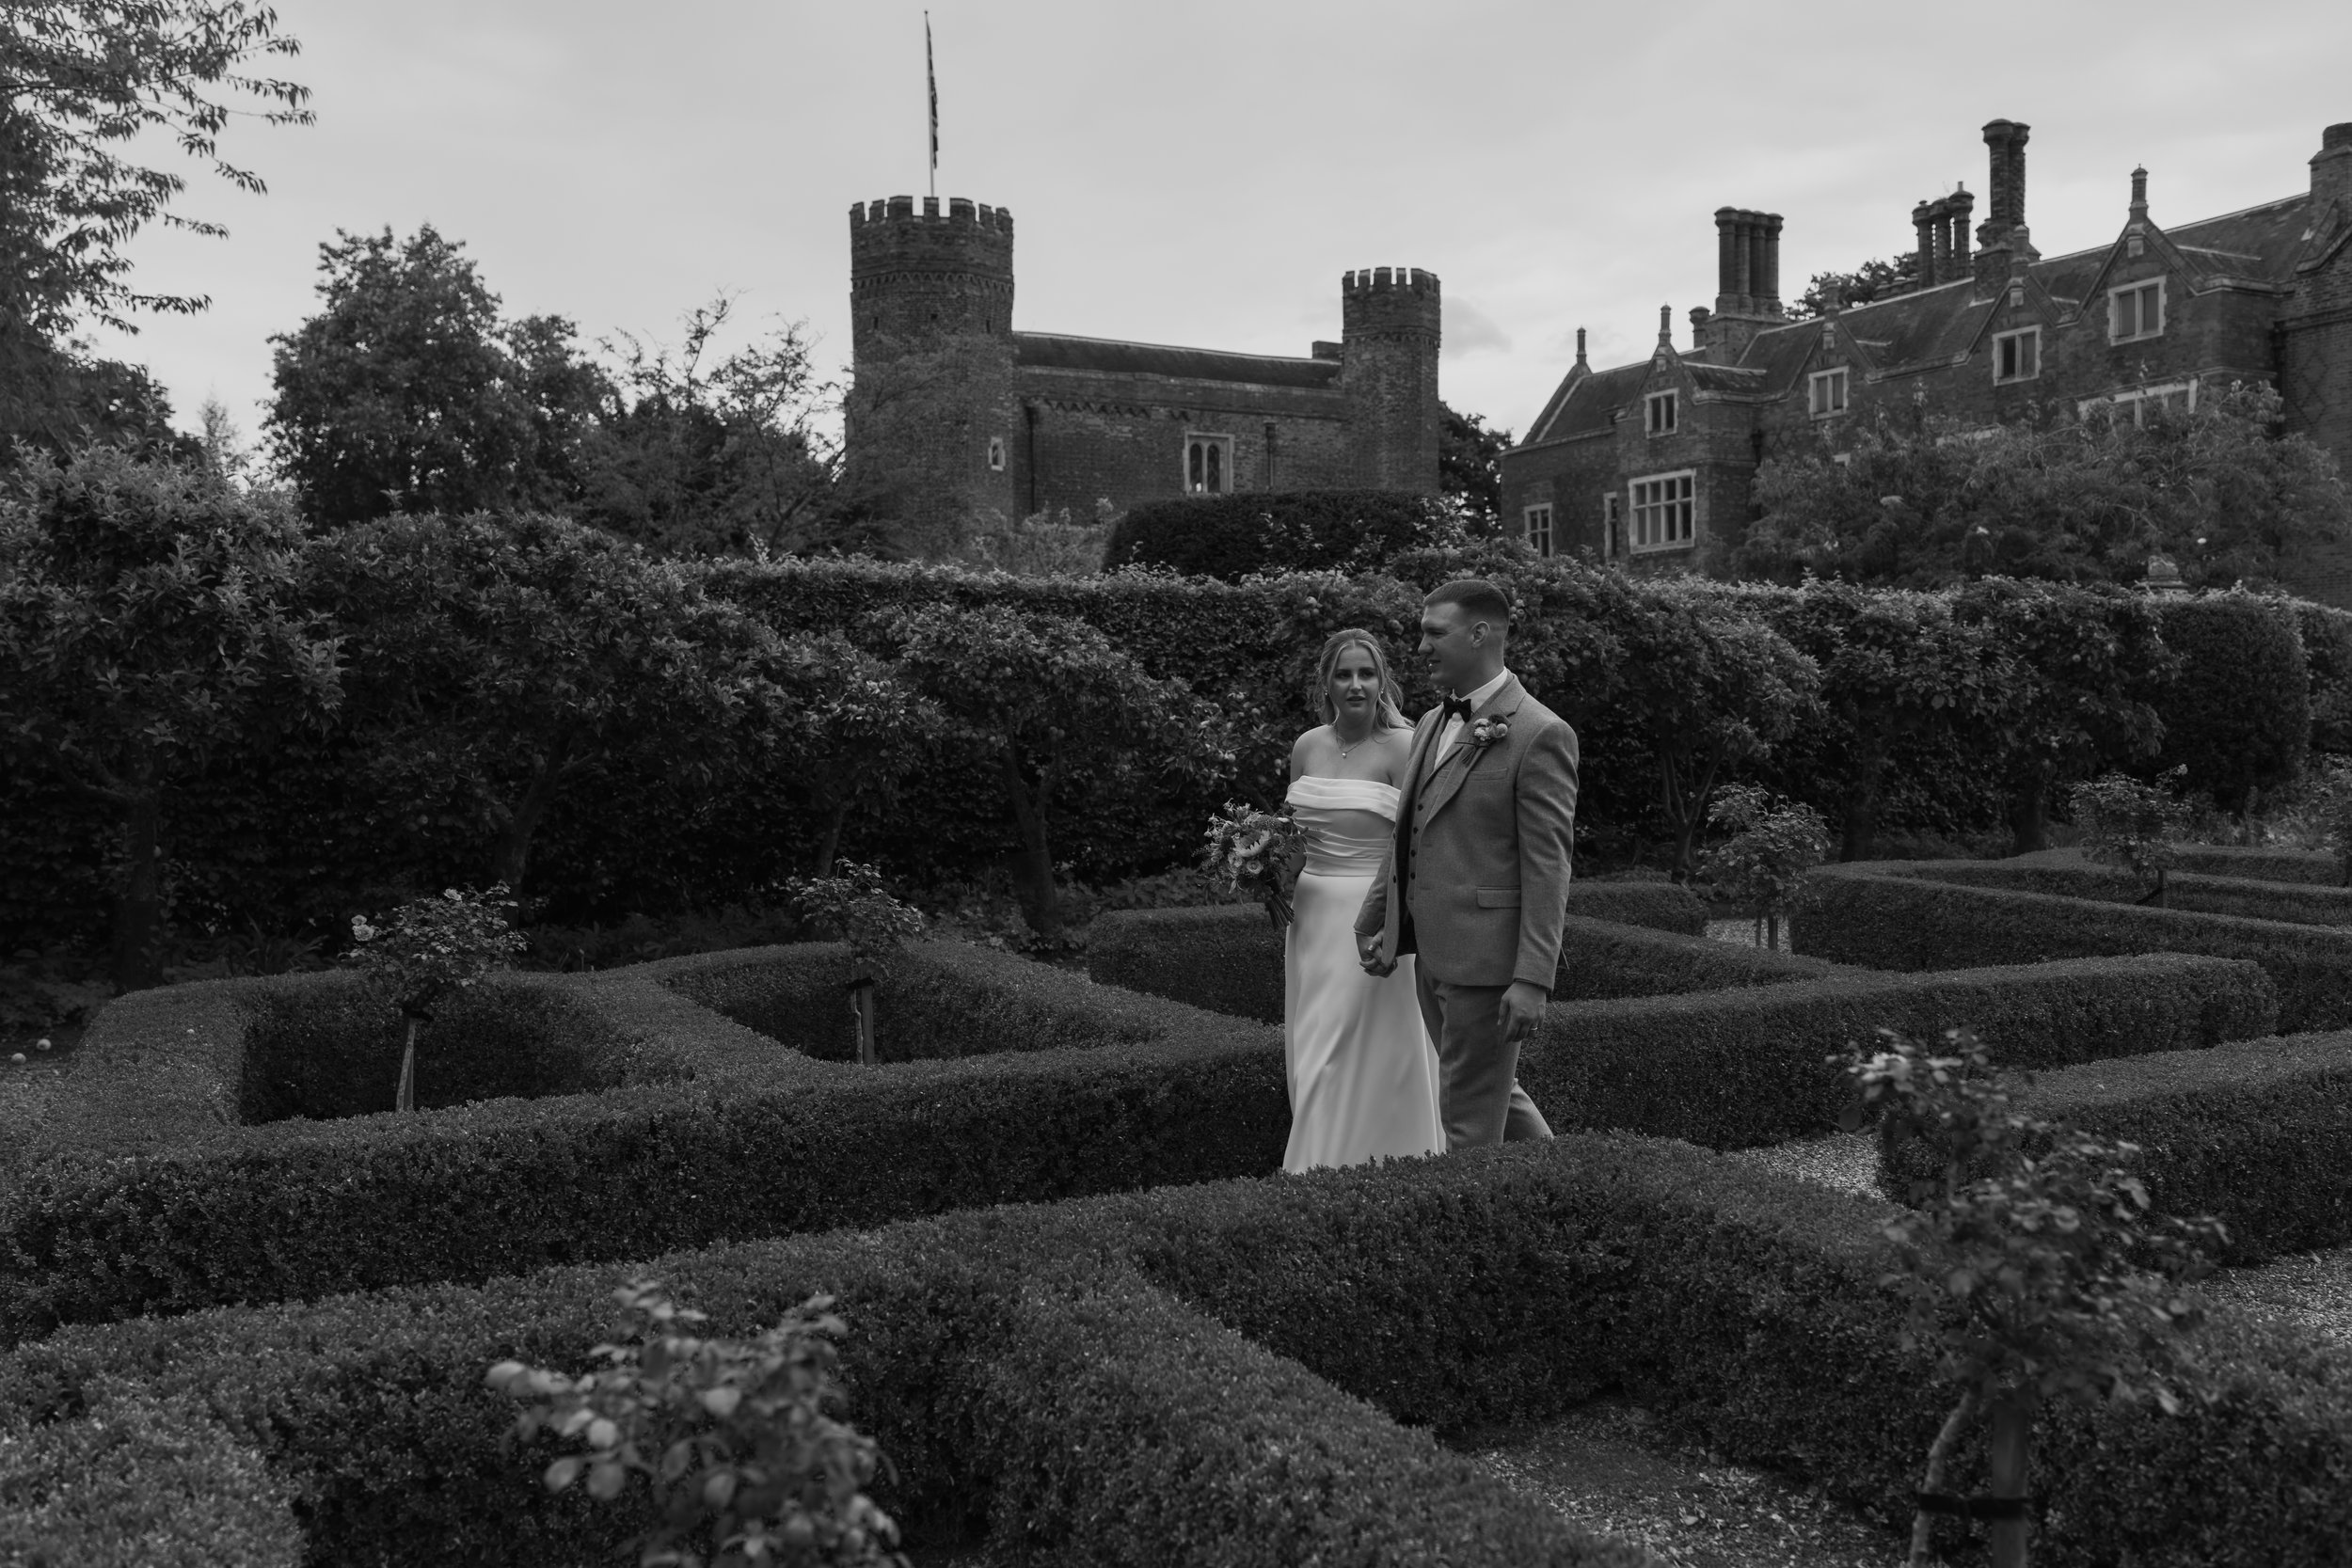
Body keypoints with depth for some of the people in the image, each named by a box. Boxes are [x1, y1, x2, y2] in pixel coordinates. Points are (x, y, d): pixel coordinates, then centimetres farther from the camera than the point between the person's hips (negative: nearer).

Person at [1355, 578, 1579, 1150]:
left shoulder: (1539, 734, -12)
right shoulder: (1431, 725, 13)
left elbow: (1547, 869, -16)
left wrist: (1533, 980, -18)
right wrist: (1375, 922, 19)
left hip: (1486, 958, -8)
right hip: (1432, 954, 8)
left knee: (1471, 1122, 1)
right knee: (1491, 1094, 20)